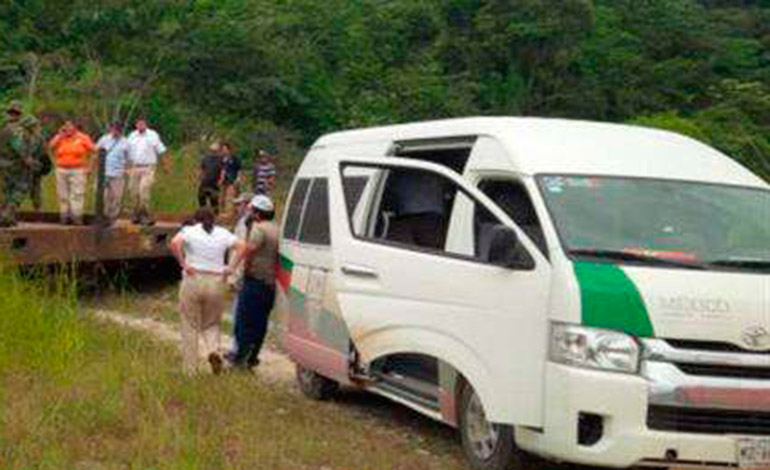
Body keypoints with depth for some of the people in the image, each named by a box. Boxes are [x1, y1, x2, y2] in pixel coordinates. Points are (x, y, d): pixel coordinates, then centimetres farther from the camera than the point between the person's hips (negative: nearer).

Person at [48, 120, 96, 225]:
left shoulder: (83, 138, 2)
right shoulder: (60, 138, 9)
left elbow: (92, 151, 3)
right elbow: (51, 146, -7)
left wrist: (89, 167, -3)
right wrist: (60, 135, -5)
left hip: (77, 171, -3)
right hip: (61, 170, 3)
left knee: (77, 194, -10)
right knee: (63, 195, 4)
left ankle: (77, 217, -9)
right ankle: (65, 217, 10)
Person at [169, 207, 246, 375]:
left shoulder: (190, 231, 1)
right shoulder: (223, 233, 8)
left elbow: (174, 243, -17)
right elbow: (241, 246, -2)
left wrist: (183, 263, -9)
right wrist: (231, 267, -1)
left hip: (193, 281, -2)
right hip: (216, 283, 2)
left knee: (190, 327, 7)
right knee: (211, 324, 18)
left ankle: (190, 369, 8)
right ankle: (213, 350, -10)